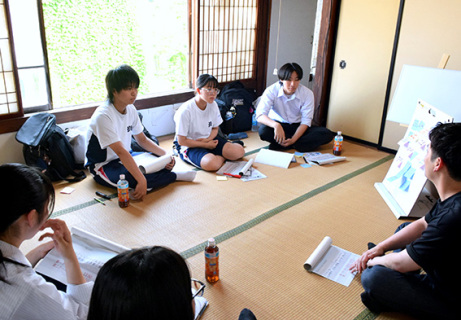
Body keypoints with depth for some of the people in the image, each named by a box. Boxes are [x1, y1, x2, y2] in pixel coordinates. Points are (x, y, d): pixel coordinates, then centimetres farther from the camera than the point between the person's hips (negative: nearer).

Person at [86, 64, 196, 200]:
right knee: (132, 179, -35)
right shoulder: (103, 116, -26)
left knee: (166, 162, -5)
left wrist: (165, 154, -6)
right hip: (103, 166, -8)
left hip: (126, 158, 8)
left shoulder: (130, 109, -1)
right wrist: (141, 180, -39)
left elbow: (142, 140, 8)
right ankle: (174, 176, -14)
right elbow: (121, 152, -34)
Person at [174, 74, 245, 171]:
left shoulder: (213, 105, -4)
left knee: (239, 151, -15)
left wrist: (208, 139, -13)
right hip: (189, 145, -5)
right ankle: (223, 157, -4)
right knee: (211, 163, -35)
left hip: (209, 139, 5)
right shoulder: (185, 110, -22)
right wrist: (206, 145, -15)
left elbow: (215, 128, 10)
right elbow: (182, 141, -17)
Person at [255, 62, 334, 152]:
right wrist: (276, 125, -48)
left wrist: (293, 139, -31)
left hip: (298, 127, 2)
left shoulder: (307, 93, -14)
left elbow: (306, 121, -14)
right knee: (263, 131, -36)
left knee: (327, 134, -24)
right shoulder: (271, 91, -17)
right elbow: (260, 115, -28)